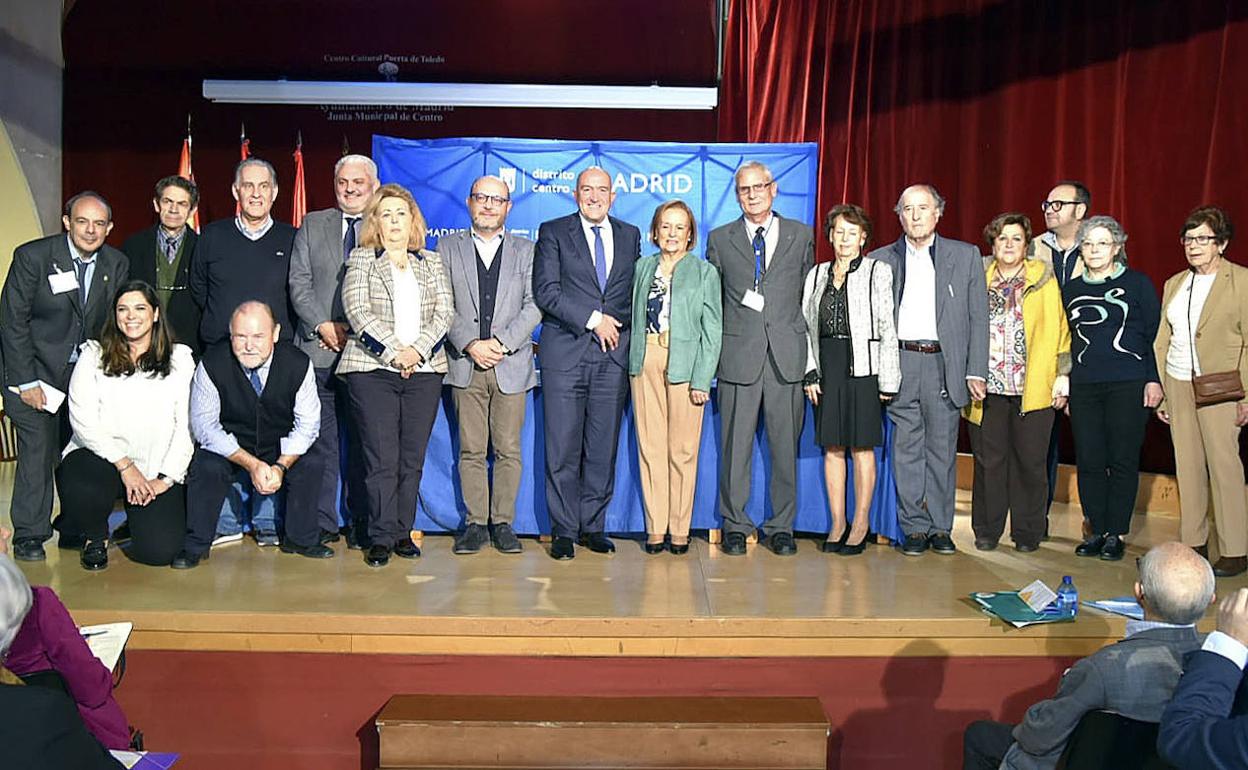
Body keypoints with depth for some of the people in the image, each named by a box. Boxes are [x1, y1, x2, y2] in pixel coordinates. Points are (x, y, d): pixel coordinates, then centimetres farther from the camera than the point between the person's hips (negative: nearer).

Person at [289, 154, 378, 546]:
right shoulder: (312, 225, 13)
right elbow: (299, 282, 6)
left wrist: (356, 332, -8)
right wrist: (322, 326, -8)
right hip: (318, 349, 2)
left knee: (363, 441, 4)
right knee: (320, 440, 2)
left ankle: (362, 523, 13)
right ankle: (321, 522, 10)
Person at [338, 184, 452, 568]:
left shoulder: (432, 262, 16)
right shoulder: (361, 259, 9)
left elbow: (444, 312, 6)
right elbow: (357, 312, -4)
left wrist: (418, 350, -10)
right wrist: (394, 352, -13)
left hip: (424, 370, 3)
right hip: (372, 369, -2)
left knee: (412, 459, 3)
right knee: (381, 459, -5)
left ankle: (402, 533, 10)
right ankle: (381, 538, 1)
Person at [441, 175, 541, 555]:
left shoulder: (526, 250, 11)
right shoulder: (448, 246, 10)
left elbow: (533, 306, 1)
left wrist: (502, 343, -11)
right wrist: (470, 344, -11)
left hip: (511, 364, 0)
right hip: (465, 364, 0)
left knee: (508, 450, 2)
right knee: (471, 451, 3)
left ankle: (503, 523, 11)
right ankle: (475, 523, 12)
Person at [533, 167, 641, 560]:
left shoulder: (630, 235, 15)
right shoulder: (553, 232, 4)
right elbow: (546, 291, -6)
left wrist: (620, 326, 3)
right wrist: (593, 319, -11)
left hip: (614, 353, 3)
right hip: (565, 352, -3)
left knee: (603, 447, 5)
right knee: (563, 449, -2)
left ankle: (593, 526, 16)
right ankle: (564, 530, 7)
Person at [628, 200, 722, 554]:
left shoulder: (704, 272, 5)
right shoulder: (643, 267, 15)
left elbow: (713, 329, 0)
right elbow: (634, 317, 15)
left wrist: (702, 379, -8)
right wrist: (633, 360, 3)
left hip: (684, 362, -3)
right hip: (645, 361, 3)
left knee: (683, 450, 0)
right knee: (650, 446, 3)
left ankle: (680, 529, 10)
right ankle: (655, 528, 10)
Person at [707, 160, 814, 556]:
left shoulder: (800, 235, 10)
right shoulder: (720, 239, 9)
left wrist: (806, 345, 9)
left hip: (787, 356, 1)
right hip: (739, 356, 0)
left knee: (785, 445, 5)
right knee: (735, 446, 3)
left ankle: (781, 527, 16)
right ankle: (735, 525, 14)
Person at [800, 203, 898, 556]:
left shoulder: (878, 272, 1)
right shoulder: (817, 274, 12)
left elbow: (887, 328, -3)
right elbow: (806, 327, 11)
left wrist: (887, 379, -8)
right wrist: (811, 372, 2)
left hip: (863, 367, -3)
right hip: (827, 368, 4)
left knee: (862, 447, 1)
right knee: (832, 447, 6)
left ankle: (861, 524, 12)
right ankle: (837, 523, 16)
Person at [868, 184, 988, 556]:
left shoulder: (966, 256, 8)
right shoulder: (880, 260, 9)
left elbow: (978, 317, 6)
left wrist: (976, 372, -2)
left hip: (944, 365, 0)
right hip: (899, 365, 0)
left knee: (943, 449, 5)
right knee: (906, 450, 3)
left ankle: (941, 528, 16)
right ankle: (915, 528, 12)